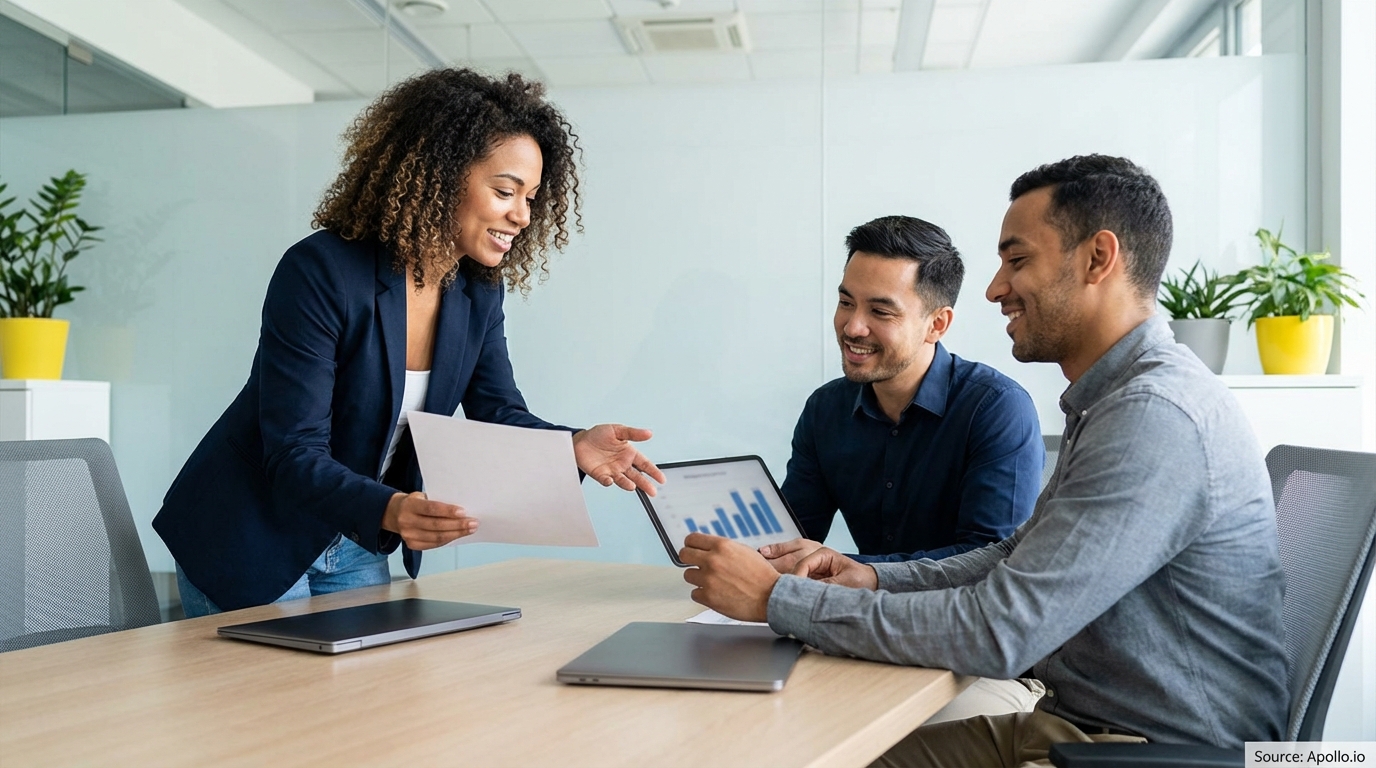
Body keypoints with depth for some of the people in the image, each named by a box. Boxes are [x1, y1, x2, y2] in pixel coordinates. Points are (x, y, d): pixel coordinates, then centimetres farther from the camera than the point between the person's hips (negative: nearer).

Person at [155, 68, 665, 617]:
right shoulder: (320, 272, -26)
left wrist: (574, 447, -26)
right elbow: (294, 455, -28)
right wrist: (390, 511, -47)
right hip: (252, 544, -6)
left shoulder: (478, 293, -4)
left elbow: (499, 416, -4)